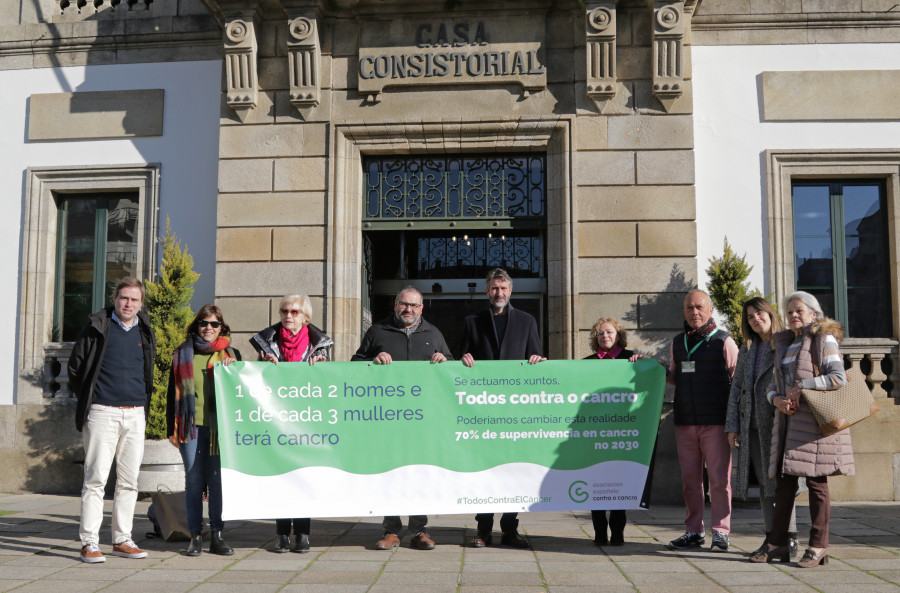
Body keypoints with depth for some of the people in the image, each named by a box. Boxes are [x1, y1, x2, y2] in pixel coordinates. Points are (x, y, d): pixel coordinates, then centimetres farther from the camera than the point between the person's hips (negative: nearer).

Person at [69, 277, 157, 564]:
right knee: (96, 478, -5)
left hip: (136, 413, 4)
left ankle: (122, 540, 16)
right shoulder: (97, 327, 0)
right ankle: (89, 542, 0)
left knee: (129, 481, 7)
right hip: (103, 412, -4)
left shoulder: (145, 332, 12)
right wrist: (88, 400, 4)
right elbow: (75, 368, 5)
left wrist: (145, 400, 13)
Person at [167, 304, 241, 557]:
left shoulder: (230, 354, 11)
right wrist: (172, 428, 6)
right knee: (193, 481, 2)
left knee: (218, 480, 1)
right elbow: (173, 393, 12)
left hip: (219, 427, 0)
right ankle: (195, 536, 9)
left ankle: (217, 536, 9)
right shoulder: (183, 354, 12)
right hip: (191, 426, 0)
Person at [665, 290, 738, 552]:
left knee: (719, 478, -1)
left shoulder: (723, 341, 0)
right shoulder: (678, 342, 15)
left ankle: (721, 531, 8)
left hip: (715, 421, -4)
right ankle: (693, 531, 16)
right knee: (689, 478, 8)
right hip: (685, 421, 5)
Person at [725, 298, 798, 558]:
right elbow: (736, 388, 15)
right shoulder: (746, 350, 15)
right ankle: (771, 537, 15)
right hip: (752, 426, 6)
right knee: (763, 481, 8)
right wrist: (732, 426, 9)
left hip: (777, 423, -6)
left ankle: (789, 539, 3)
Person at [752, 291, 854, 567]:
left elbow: (839, 377, -13)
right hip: (789, 418, 6)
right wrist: (778, 399, -4)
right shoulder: (785, 344, 19)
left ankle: (819, 546, 4)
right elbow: (773, 384, 17)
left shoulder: (824, 340, -1)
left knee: (816, 480, -3)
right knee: (784, 480, 4)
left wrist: (802, 387, -12)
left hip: (815, 418, -6)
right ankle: (778, 543, 9)